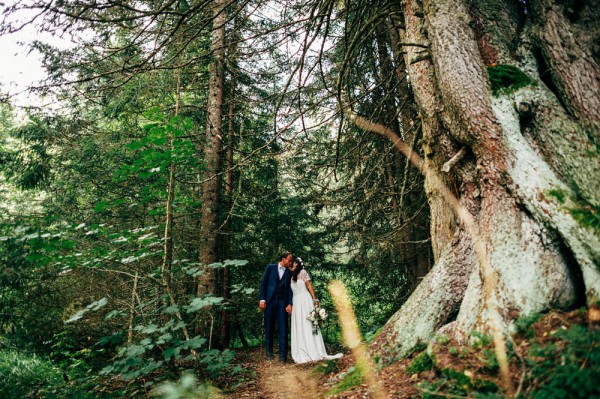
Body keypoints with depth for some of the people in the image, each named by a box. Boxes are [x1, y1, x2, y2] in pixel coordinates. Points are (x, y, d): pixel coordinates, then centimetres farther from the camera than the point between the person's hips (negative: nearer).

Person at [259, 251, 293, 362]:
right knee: (269, 328, 6)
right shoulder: (270, 267, 5)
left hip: (282, 302, 1)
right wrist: (262, 299, -5)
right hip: (269, 301, -1)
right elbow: (263, 283, 3)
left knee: (283, 329, -4)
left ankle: (283, 355, 0)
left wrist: (289, 304, -5)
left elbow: (290, 289, 7)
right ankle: (269, 353, 19)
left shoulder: (289, 273, 10)